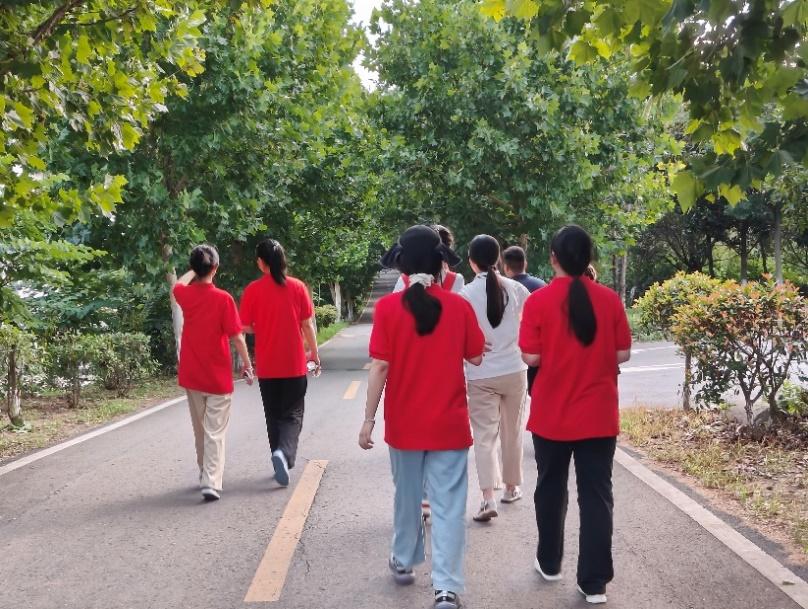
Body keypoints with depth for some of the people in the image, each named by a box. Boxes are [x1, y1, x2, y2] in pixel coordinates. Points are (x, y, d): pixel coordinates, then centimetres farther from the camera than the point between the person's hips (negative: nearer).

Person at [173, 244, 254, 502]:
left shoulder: (185, 295, -1)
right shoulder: (223, 298, -15)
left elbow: (178, 285, 25)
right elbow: (236, 336, -13)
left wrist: (195, 268, 36)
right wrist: (247, 363, -2)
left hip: (191, 375, 5)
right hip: (218, 377, -4)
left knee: (200, 430, 18)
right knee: (215, 432, -3)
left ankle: (205, 474, 29)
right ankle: (211, 482, -11)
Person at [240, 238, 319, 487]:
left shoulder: (252, 290, -6)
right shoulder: (297, 287, -4)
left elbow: (246, 327, -3)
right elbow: (307, 324, -1)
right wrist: (314, 353, 10)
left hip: (267, 366, 1)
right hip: (295, 364, 0)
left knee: (274, 416, 15)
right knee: (292, 414, 6)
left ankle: (281, 460, 19)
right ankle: (284, 454, -17)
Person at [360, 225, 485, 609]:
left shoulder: (388, 307, -9)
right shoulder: (459, 306, -7)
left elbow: (380, 366, -10)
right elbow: (476, 358, 4)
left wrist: (369, 418, -5)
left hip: (404, 422, 1)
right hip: (449, 423, -1)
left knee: (407, 495, 20)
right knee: (448, 505, 2)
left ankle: (404, 562, 38)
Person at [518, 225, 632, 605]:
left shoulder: (539, 301, -11)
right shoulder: (609, 299, -4)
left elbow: (531, 357, -11)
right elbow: (622, 353, -1)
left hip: (551, 415, -1)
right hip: (598, 415, 1)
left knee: (551, 489, 17)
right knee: (596, 495, 5)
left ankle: (549, 563, 31)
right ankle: (594, 582, 6)